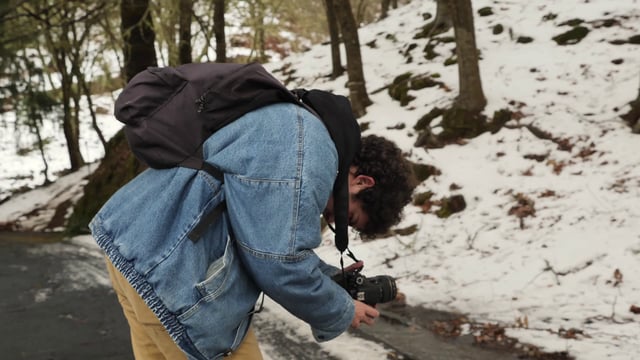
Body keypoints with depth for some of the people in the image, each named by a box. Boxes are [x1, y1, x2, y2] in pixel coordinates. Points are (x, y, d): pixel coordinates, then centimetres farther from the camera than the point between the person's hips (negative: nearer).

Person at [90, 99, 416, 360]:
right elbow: (279, 262, -19)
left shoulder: (300, 142, 19)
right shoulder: (308, 147, -15)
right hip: (169, 266, -11)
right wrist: (342, 313, -3)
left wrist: (330, 277, 24)